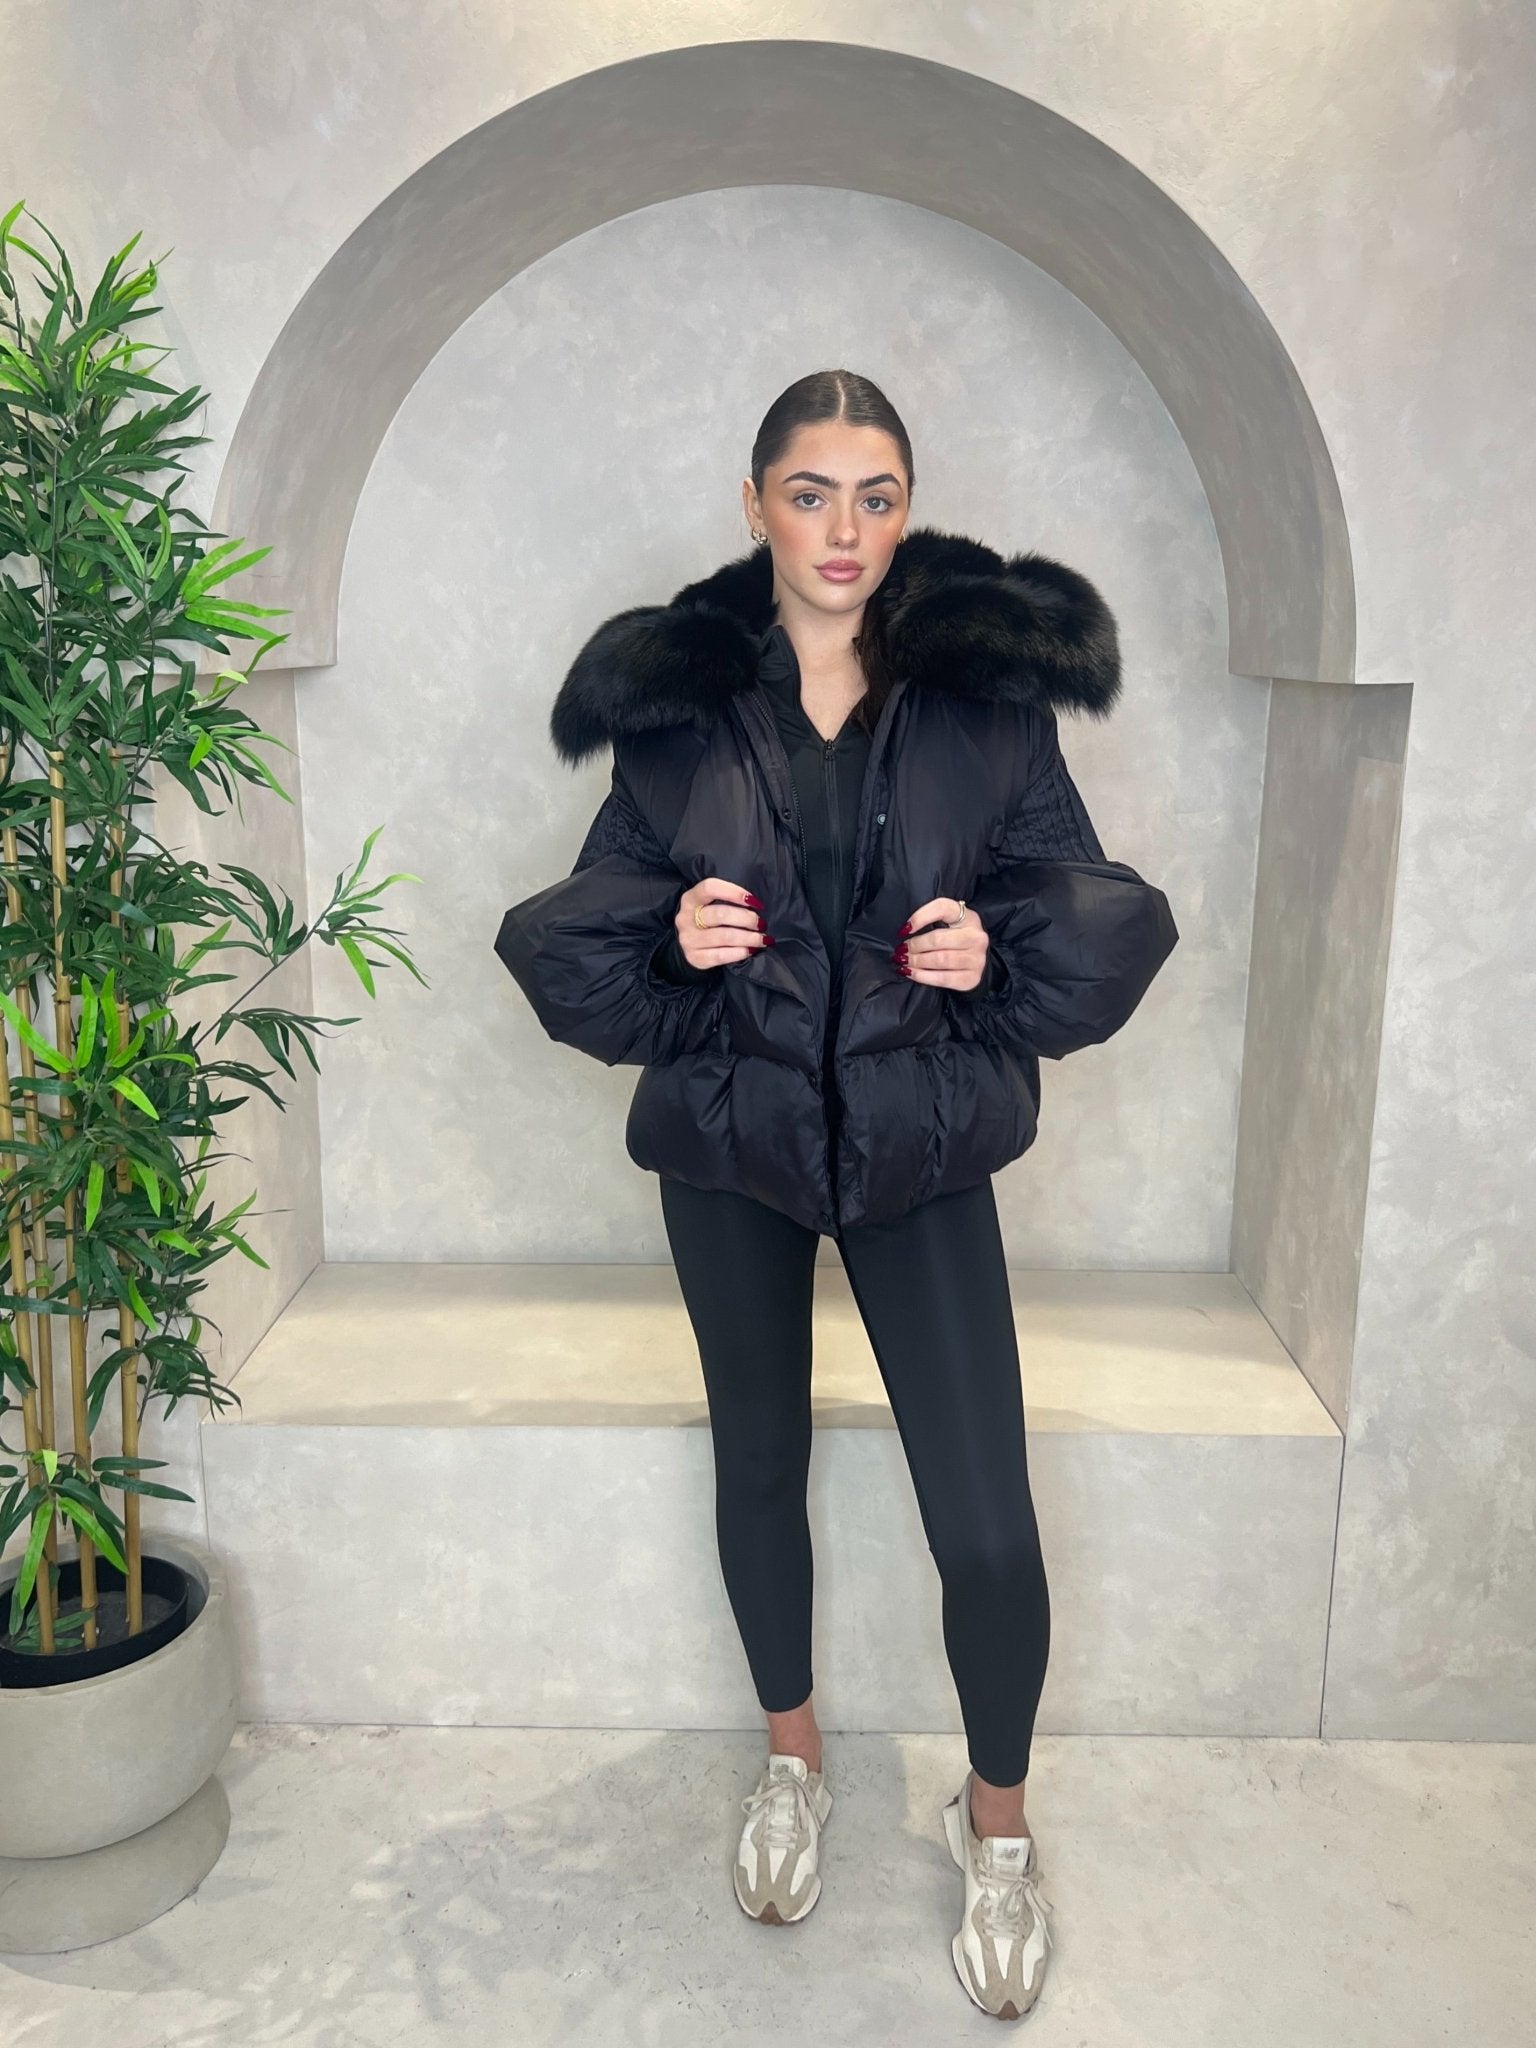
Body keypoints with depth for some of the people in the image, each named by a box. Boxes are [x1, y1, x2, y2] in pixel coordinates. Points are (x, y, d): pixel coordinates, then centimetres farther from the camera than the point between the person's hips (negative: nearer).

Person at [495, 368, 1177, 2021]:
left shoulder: (986, 686, -3)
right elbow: (588, 924, 4)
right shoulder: (679, 699, -1)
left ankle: (997, 1819, 26)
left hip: (918, 1141, -1)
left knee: (987, 1527, -4)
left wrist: (997, 957, -16)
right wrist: (669, 944, -16)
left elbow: (1093, 912, 3)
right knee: (760, 1462, 18)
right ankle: (792, 1758, 44)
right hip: (730, 1140, 2)